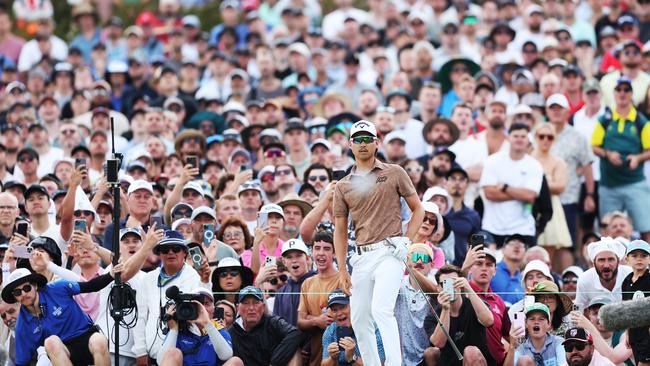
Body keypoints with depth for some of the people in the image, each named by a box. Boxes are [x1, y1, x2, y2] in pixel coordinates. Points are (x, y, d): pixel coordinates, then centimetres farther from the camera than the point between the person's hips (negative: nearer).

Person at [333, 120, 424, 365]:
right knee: (359, 319, 3)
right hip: (362, 257, 5)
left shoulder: (394, 173, 7)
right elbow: (340, 230, 15)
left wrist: (406, 241, -5)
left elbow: (418, 210, 10)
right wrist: (342, 271, 8)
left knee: (381, 309, -23)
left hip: (389, 252, -5)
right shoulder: (343, 186, 14)